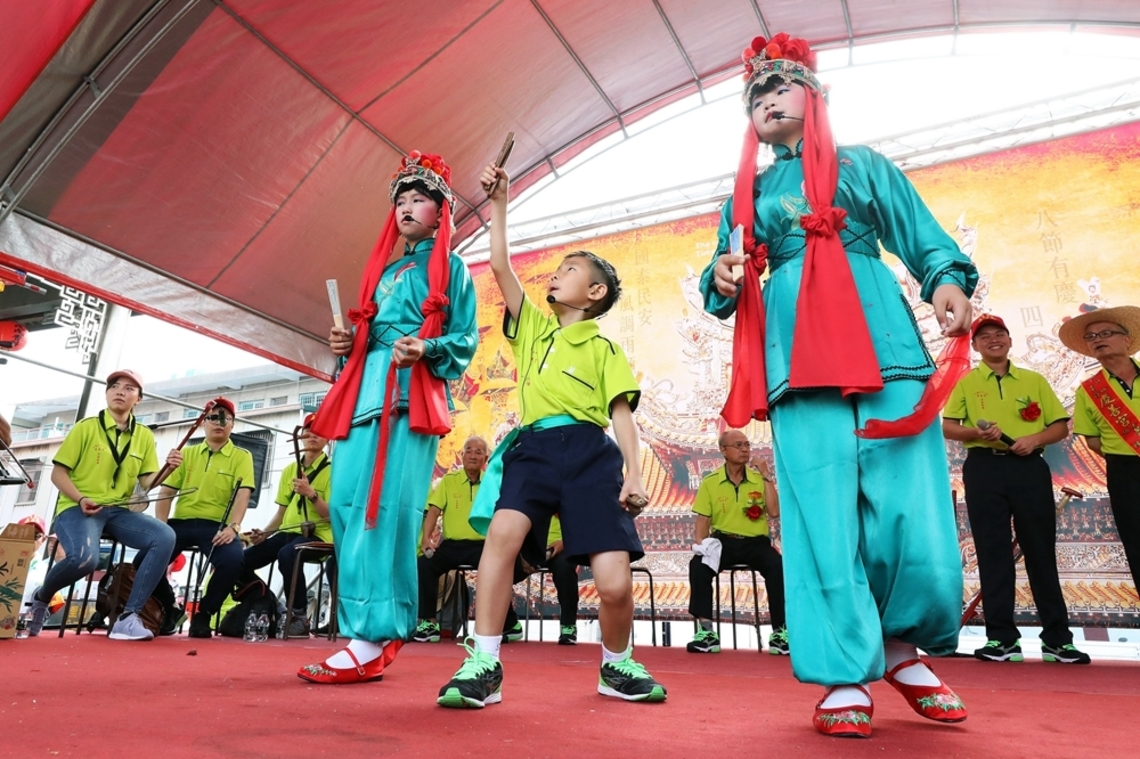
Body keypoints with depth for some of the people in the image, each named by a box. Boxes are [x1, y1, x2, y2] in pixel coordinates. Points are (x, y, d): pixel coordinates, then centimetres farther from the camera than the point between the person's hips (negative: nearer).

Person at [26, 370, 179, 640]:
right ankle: (40, 598, 2)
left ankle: (128, 617, -22)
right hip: (76, 508, -3)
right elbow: (58, 473, 0)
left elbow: (147, 482, 6)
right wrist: (80, 499, -17)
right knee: (84, 557, -35)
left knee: (165, 537, -27)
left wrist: (166, 469, -16)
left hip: (119, 510, 3)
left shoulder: (144, 436, 10)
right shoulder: (86, 427, 3)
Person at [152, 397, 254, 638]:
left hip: (216, 525, -3)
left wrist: (233, 526, -24)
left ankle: (203, 614, -4)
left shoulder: (242, 456, 6)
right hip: (181, 522, 3)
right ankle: (168, 608, 10)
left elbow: (243, 494, -8)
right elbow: (166, 492, 12)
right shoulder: (187, 454, 17)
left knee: (233, 559, -32)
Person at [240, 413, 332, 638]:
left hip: (318, 534, -7)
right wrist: (264, 533, 2)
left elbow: (332, 515, -11)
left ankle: (300, 617, -18)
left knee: (287, 554, -36)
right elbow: (282, 511, 18)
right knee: (242, 560, -9)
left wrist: (311, 494, -25)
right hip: (287, 532, 7)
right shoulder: (289, 469, 15)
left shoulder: (331, 470, -4)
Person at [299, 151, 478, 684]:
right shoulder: (383, 270, 27)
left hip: (412, 396, -7)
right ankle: (368, 628, 6)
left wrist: (426, 350, -17)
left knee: (388, 508, -14)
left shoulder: (450, 268, 10)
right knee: (346, 504, -2)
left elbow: (466, 339, 1)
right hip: (364, 392, 7)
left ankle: (373, 639, -11)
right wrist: (347, 343, 7)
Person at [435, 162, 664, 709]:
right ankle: (483, 665, -14)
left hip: (590, 453, -2)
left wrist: (634, 474, -7)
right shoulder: (532, 327, 20)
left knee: (615, 584, -9)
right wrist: (498, 205, 12)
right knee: (503, 531, -28)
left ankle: (616, 666, 23)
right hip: (534, 448, 3)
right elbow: (499, 267, 13)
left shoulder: (603, 347, 11)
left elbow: (621, 412, 4)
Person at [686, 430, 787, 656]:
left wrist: (766, 477, -7)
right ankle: (706, 632, -21)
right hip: (723, 541, 0)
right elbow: (703, 520, 3)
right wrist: (701, 546, -15)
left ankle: (780, 632, -17)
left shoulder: (760, 479, 6)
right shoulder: (710, 482, 3)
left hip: (756, 542, 0)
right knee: (697, 565, -28)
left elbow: (774, 512, -7)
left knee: (778, 566, -30)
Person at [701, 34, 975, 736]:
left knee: (913, 511, -7)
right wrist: (722, 278, -5)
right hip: (796, 359, 1)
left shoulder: (866, 166, 20)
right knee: (822, 516, -6)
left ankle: (901, 646, 18)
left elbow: (926, 240, 11)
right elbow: (727, 288, 19)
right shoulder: (748, 195, 24)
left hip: (885, 344, -1)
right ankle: (846, 675, 4)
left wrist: (949, 281, -10)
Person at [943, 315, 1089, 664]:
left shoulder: (1035, 381, 15)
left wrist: (1035, 439, -8)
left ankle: (1057, 639, 14)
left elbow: (1061, 426, 12)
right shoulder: (966, 383, 10)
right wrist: (977, 432, -16)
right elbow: (947, 427, 3)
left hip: (1030, 467, 1)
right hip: (984, 469, -1)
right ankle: (1002, 638, 6)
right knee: (992, 553, -1)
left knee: (1041, 551, 3)